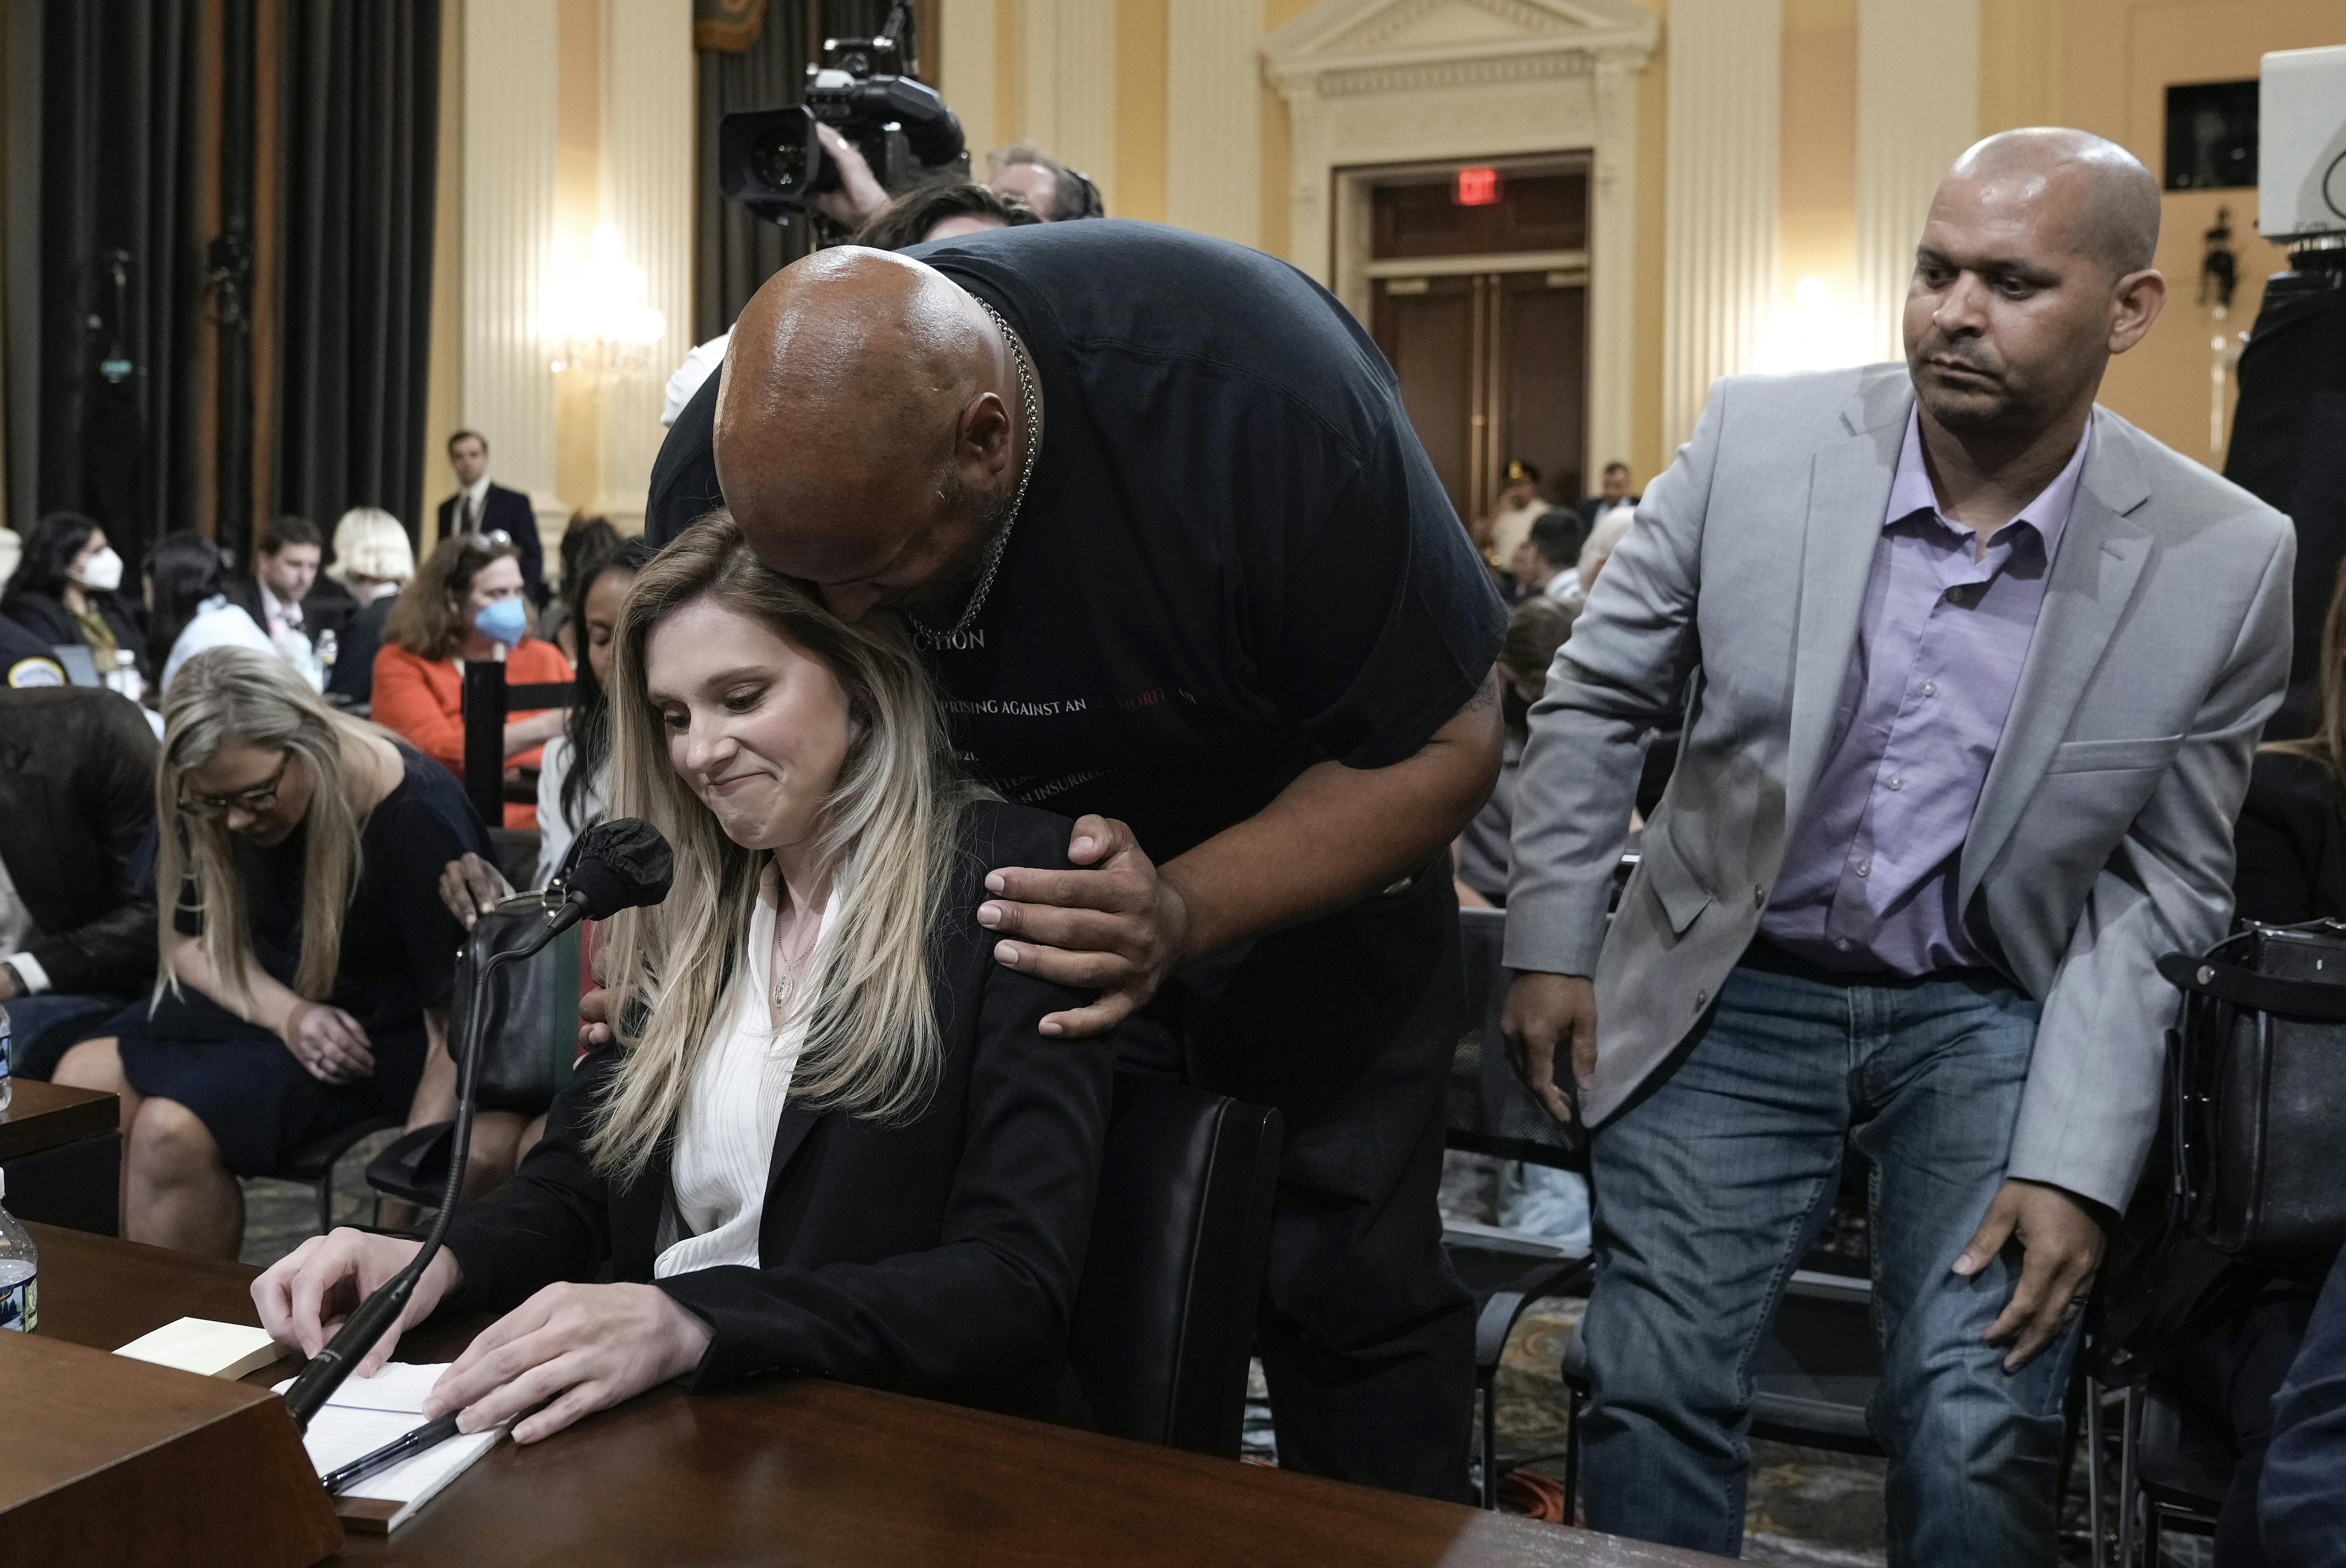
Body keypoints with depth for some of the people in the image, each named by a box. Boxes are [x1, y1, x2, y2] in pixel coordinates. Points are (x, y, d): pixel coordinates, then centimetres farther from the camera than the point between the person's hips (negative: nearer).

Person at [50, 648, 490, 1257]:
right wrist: (285, 1013, -14)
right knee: (82, 1081, -14)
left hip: (377, 1032, -6)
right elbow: (192, 941, 6)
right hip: (260, 1000, 7)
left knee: (171, 1130, -25)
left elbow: (461, 1020, -23)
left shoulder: (420, 824, -24)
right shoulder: (213, 806, -6)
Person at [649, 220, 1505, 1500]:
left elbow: (1443, 744, -24)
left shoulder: (1254, 395, -35)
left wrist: (1184, 914, -37)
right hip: (1001, 877, 3)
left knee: (1349, 1289, 1)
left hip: (1308, 857, -2)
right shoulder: (725, 466, -22)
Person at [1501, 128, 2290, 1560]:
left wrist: (2077, 1162, -9)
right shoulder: (1758, 437, -9)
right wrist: (1553, 945, 0)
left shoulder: (2223, 562, -9)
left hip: (1989, 1012, 0)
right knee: (1653, 1397, -7)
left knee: (1979, 1428, -13)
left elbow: (2165, 885, -2)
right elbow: (1596, 700, 2)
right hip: (1737, 989, 1)